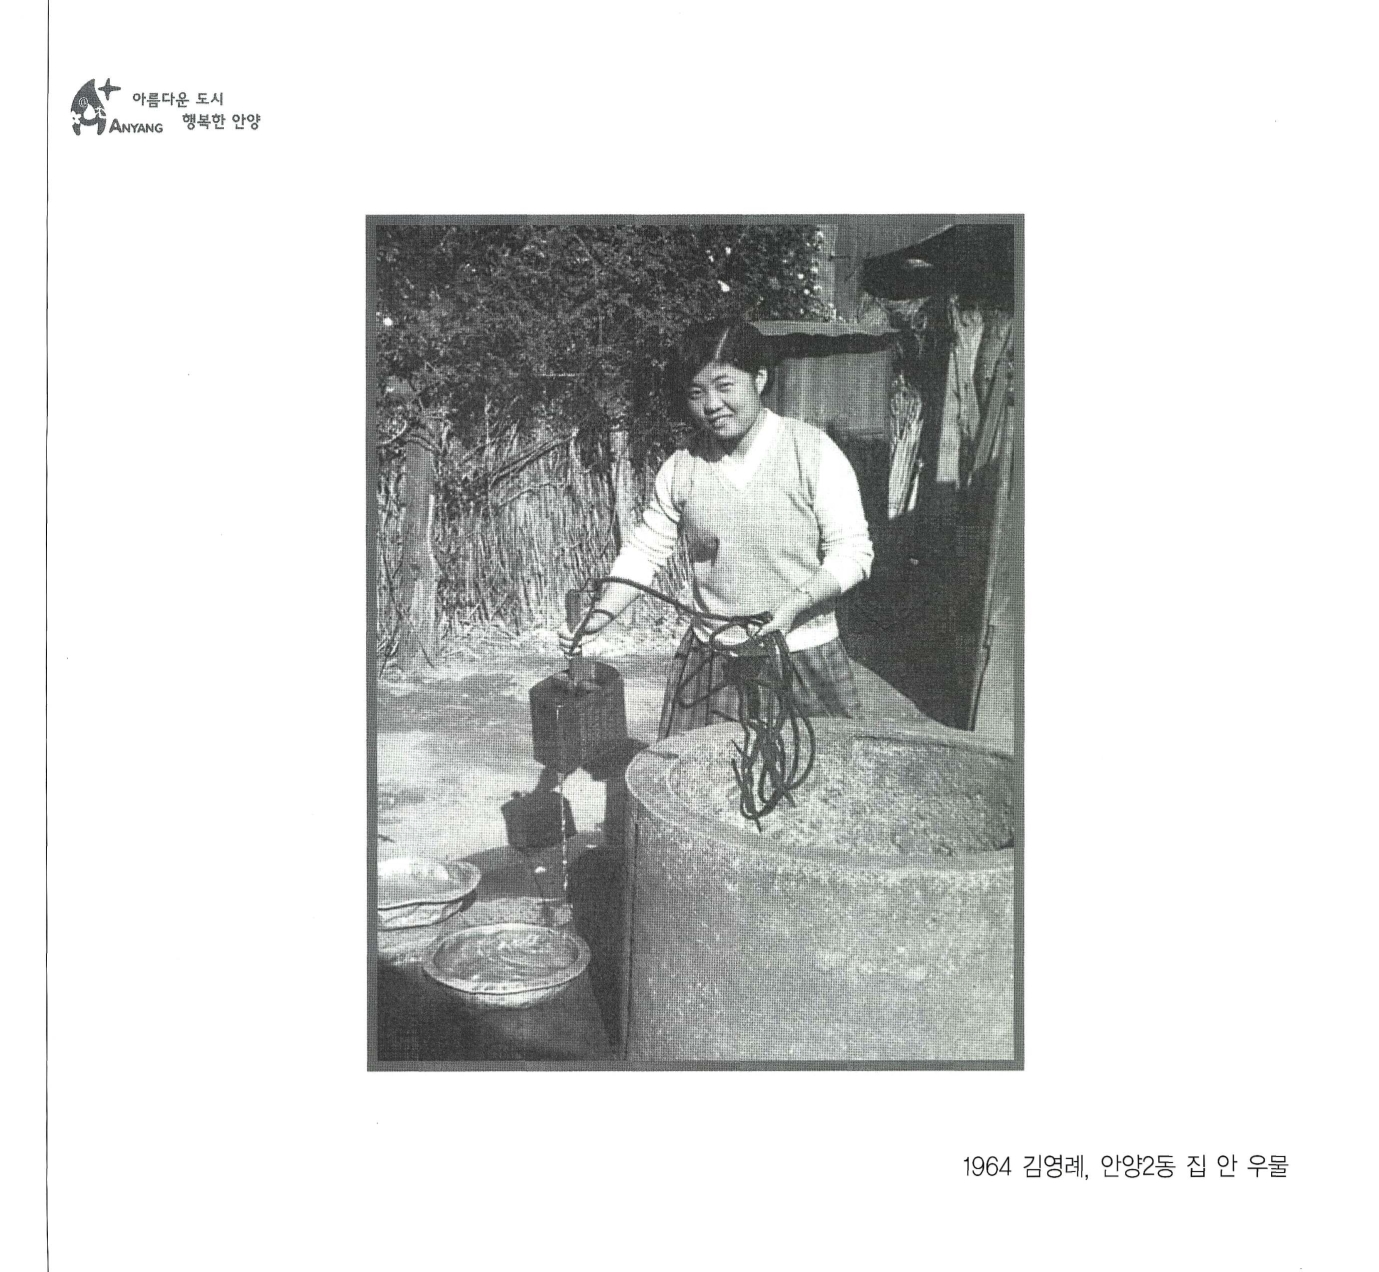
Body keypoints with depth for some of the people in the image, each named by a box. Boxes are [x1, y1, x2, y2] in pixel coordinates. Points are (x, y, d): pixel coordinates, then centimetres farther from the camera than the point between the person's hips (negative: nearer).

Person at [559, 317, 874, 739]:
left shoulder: (814, 451, -10)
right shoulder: (680, 467, 0)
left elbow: (852, 554, -10)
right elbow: (644, 550, 6)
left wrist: (792, 607, -24)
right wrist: (601, 614, -8)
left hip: (803, 657, -2)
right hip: (709, 664, 2)